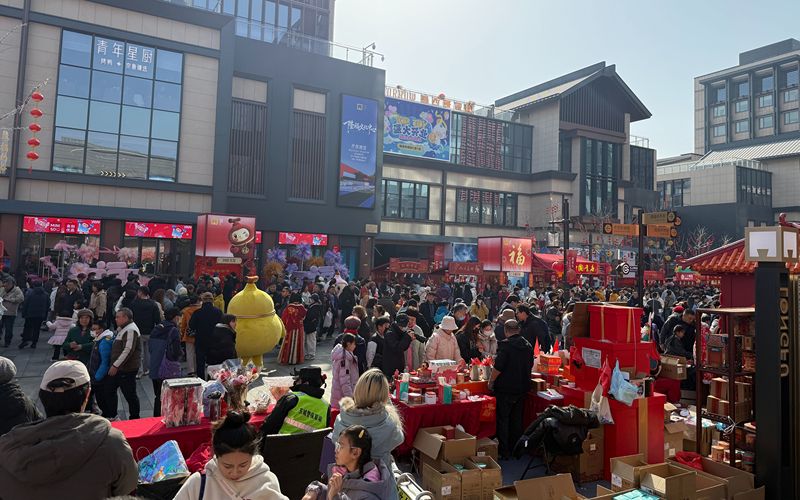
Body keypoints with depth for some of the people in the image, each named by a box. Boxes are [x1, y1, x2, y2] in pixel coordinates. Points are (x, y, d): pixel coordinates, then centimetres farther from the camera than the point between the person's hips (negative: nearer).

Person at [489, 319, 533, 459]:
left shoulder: (505, 345, -17)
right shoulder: (528, 345, 4)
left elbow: (498, 367, -20)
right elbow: (530, 365, 14)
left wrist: (491, 381, -6)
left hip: (505, 388, -7)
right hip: (522, 388, 7)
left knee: (503, 419, 3)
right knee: (517, 419, 16)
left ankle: (504, 452, 7)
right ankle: (516, 449, 25)